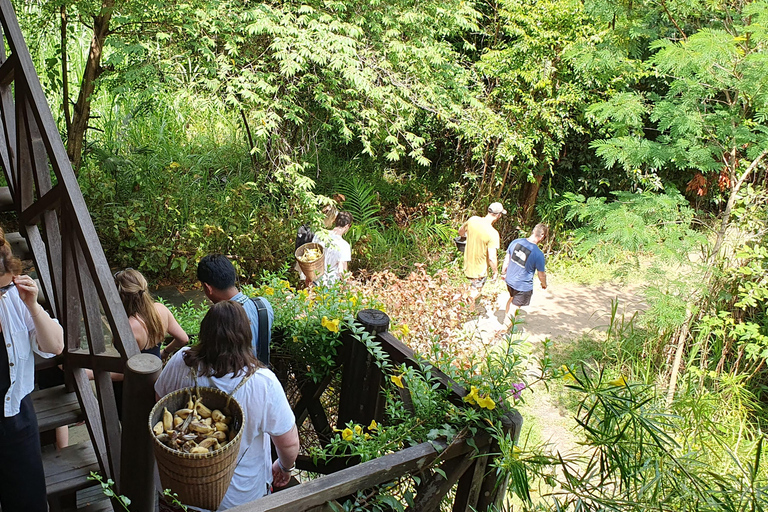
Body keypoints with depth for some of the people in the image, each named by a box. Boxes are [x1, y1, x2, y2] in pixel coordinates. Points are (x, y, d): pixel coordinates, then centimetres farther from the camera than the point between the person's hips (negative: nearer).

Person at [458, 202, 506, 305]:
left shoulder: (473, 220, -14)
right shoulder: (493, 234, -31)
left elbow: (461, 231, 8)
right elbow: (491, 258, -29)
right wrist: (495, 272, -11)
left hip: (468, 264, 6)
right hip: (479, 270, -6)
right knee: (475, 293, 18)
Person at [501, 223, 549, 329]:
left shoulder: (515, 242, -12)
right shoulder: (538, 254, -25)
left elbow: (506, 260, 1)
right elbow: (541, 274, -9)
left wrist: (504, 273, 18)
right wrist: (544, 284, 12)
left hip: (509, 280, 6)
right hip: (523, 286, -6)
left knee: (512, 298, 32)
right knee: (514, 307, 14)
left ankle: (506, 320, 51)